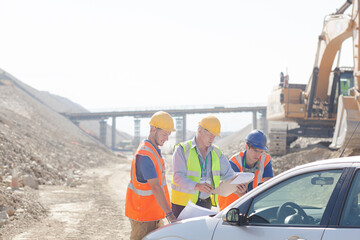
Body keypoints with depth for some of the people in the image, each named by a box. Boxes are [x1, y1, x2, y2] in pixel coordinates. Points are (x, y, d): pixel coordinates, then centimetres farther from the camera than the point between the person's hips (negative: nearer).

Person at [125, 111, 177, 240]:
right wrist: (169, 214, -27)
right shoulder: (145, 155, -21)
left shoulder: (155, 150, 12)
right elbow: (155, 187, -25)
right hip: (143, 216, -10)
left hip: (154, 213, 10)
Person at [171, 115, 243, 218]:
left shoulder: (216, 152, 12)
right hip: (184, 202, -5)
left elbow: (228, 174, 11)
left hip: (206, 203, 5)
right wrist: (197, 186, -34)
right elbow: (178, 176, -16)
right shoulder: (182, 150, -5)